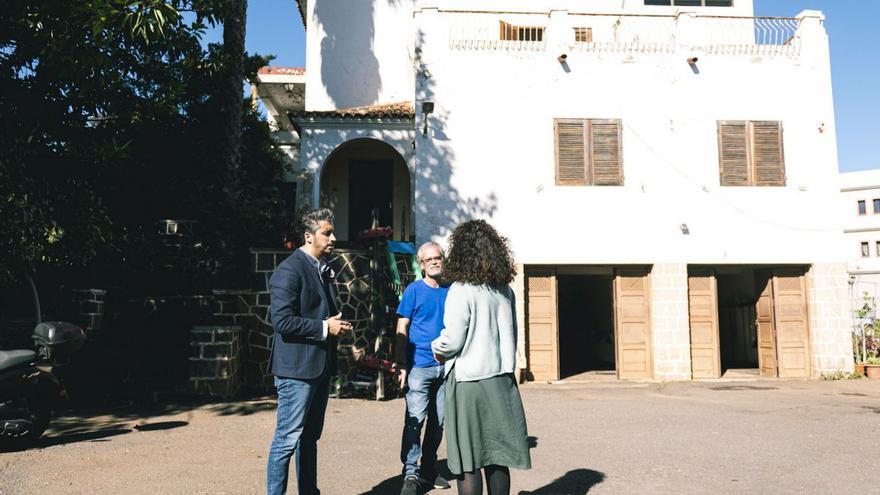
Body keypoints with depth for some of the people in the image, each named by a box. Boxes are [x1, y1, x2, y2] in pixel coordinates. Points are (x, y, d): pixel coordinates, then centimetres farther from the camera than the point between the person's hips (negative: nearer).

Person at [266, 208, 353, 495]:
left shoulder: (324, 269, 15)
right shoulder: (289, 270, -14)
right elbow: (282, 320, -22)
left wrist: (337, 326, 5)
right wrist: (325, 328, -19)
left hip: (321, 366, 9)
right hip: (297, 368, -9)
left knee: (310, 437, 18)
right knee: (288, 439, -2)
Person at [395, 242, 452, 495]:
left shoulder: (450, 291, 9)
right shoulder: (413, 290, -2)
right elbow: (402, 329, -3)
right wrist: (401, 365, -10)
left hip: (445, 367, 4)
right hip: (419, 366, -4)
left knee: (438, 422, 11)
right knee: (415, 420, -5)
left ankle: (429, 470, 25)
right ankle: (410, 474, 5)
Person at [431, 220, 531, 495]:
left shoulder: (461, 289, -12)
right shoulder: (505, 290, 5)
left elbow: (452, 341, -13)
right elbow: (511, 335, 13)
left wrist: (436, 349, 7)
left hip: (468, 382, -5)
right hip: (500, 379, 6)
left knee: (468, 461, 4)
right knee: (497, 457, 13)